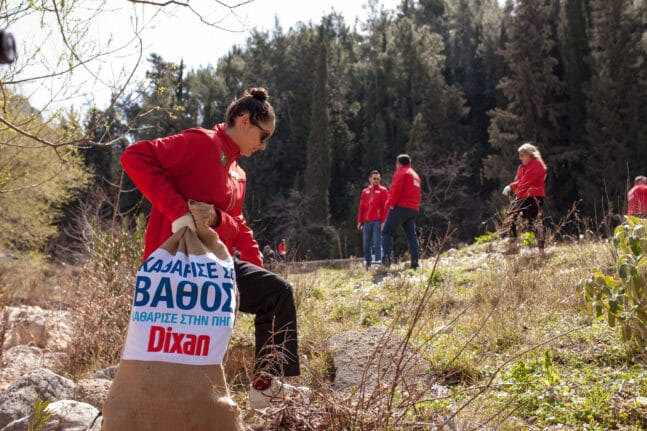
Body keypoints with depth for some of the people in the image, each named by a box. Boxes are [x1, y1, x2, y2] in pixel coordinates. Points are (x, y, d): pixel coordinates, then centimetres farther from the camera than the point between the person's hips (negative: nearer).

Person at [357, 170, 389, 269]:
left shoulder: (383, 190, 5)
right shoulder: (365, 191, 18)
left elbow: (386, 207, -2)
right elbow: (361, 207, 17)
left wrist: (383, 221, -12)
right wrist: (360, 221, 9)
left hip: (377, 221, -5)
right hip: (366, 222, 5)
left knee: (377, 244, -10)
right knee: (366, 245, 3)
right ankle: (368, 265, 9)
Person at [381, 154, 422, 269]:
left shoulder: (401, 172, -1)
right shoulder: (416, 175, 24)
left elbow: (396, 189, -15)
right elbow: (418, 194, 20)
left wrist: (391, 204, -11)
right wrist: (415, 206, 16)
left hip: (400, 207, -7)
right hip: (413, 209, 7)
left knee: (387, 232, -2)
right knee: (412, 235, 7)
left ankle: (387, 256, -20)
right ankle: (415, 263, 1)